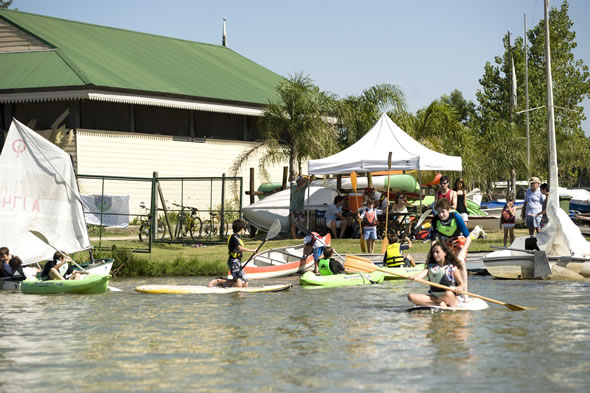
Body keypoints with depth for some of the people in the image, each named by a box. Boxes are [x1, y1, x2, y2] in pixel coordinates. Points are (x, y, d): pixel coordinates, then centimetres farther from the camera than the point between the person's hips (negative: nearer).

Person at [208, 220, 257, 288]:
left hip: (238, 262, 10)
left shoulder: (237, 237, 19)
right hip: (234, 262, -10)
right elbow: (240, 248, -25)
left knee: (245, 284, 6)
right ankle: (218, 281, -9)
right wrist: (252, 251, -24)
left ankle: (223, 281, 12)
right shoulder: (234, 237, -11)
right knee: (238, 284, -20)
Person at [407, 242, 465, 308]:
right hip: (434, 297, 4)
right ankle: (439, 304, -27)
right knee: (411, 297, -17)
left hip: (452, 300, -4)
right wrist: (414, 277, -32)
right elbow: (421, 274, -9)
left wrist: (459, 288, -26)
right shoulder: (431, 267, 11)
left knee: (449, 294, -41)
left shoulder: (452, 268, 2)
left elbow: (462, 284, -1)